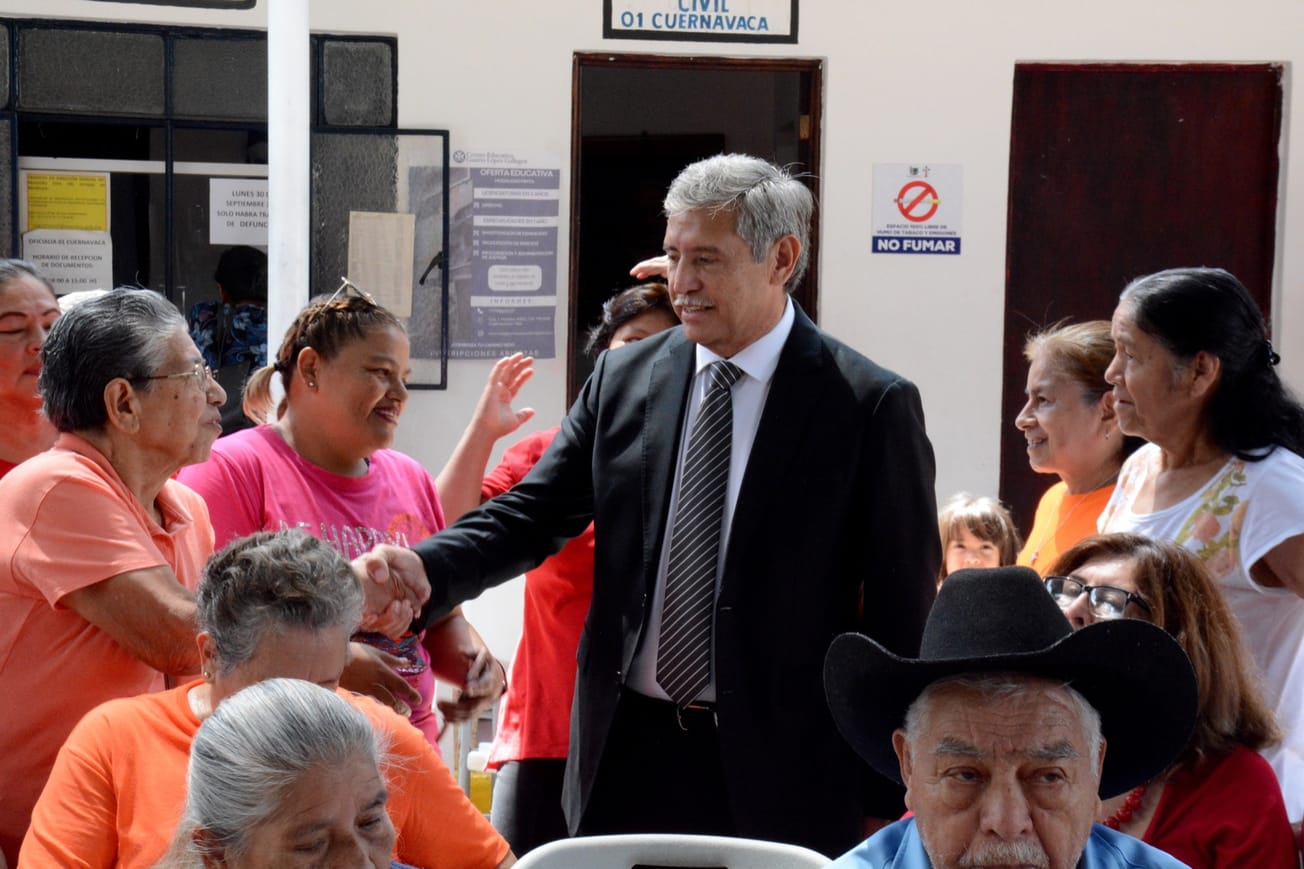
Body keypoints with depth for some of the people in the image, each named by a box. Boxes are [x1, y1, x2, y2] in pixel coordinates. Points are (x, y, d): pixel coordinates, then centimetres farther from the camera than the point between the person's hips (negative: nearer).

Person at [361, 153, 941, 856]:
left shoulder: (872, 406, -7)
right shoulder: (623, 378, 6)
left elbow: (901, 618, -5)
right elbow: (532, 513, 4)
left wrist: (882, 798, -5)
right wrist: (425, 569, -17)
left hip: (778, 772, -4)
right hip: (628, 752, 4)